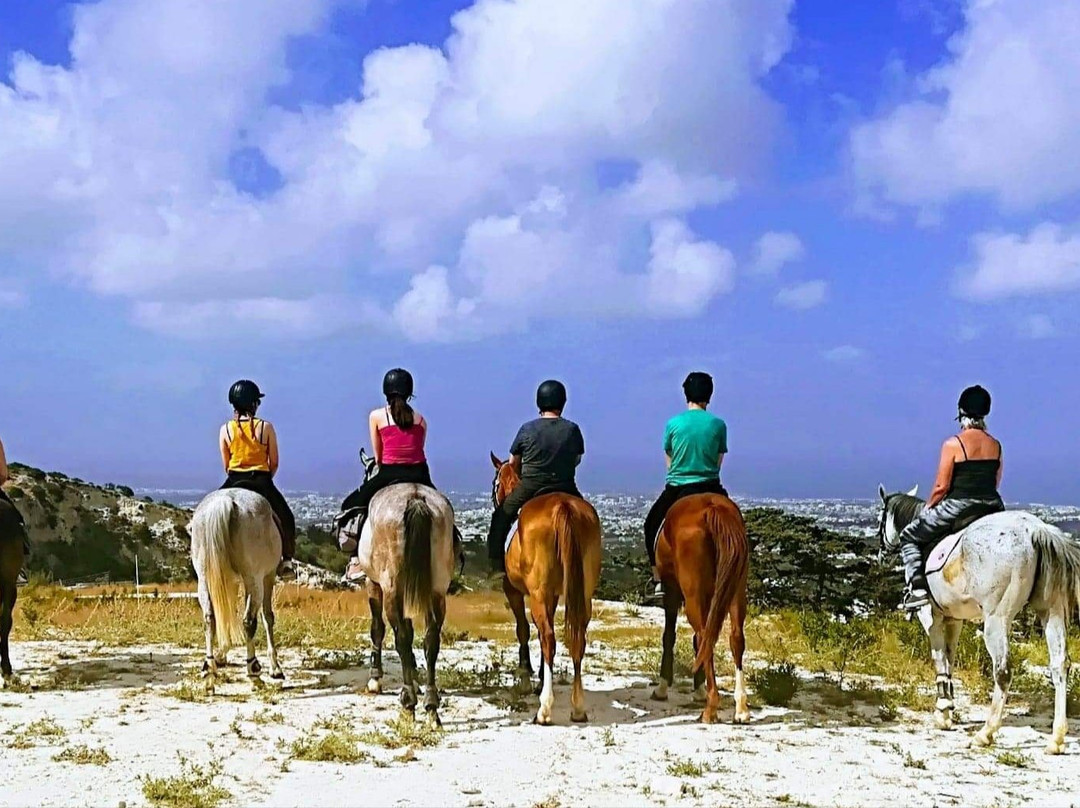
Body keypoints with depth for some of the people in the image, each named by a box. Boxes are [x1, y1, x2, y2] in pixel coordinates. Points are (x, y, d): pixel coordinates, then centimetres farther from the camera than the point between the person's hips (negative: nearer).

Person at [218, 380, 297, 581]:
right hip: (262, 480, -1)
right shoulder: (266, 427, -5)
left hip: (234, 482, 1)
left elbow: (226, 465, 4)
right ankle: (286, 561, 9)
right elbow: (274, 463, -2)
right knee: (285, 517, 17)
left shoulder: (226, 429, -1)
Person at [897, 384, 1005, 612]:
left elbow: (942, 487, -10)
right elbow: (996, 484, 13)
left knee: (909, 537, 13)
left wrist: (927, 507, 7)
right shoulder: (995, 445, 7)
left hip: (958, 507, -5)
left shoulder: (953, 444, -10)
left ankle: (917, 587, -3)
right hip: (992, 507, 5)